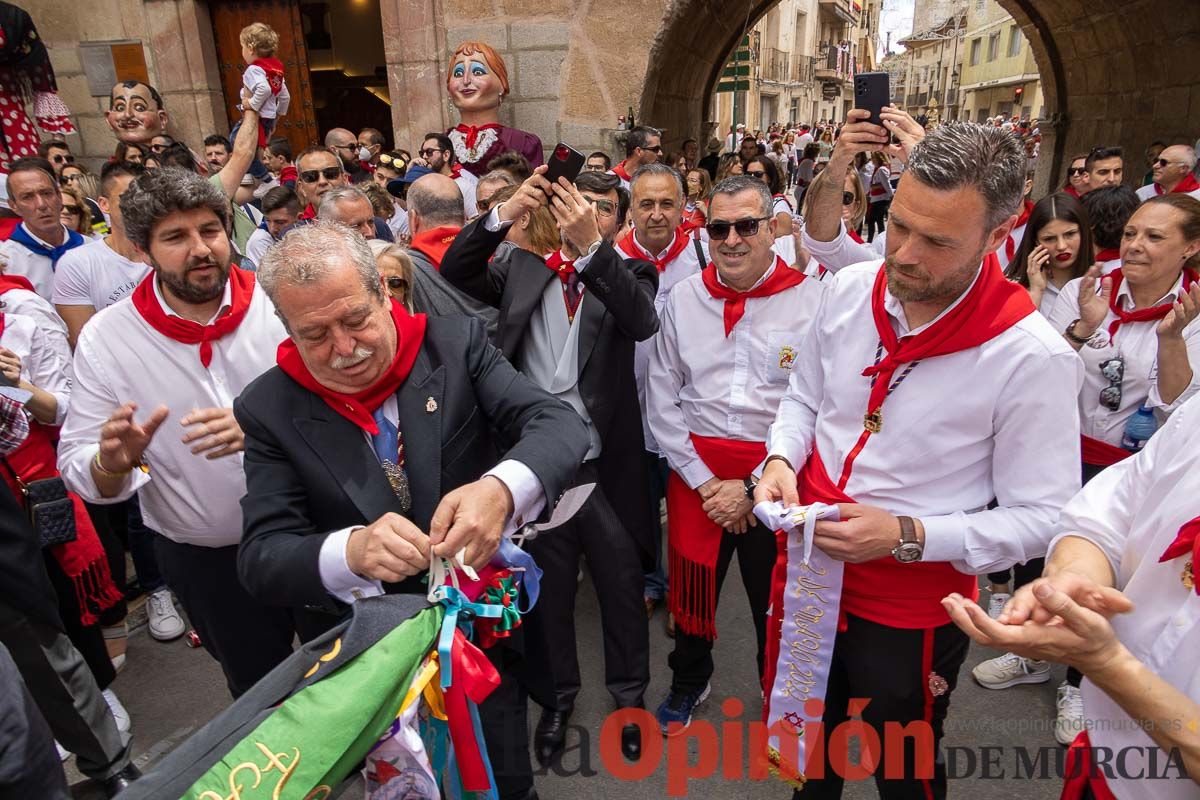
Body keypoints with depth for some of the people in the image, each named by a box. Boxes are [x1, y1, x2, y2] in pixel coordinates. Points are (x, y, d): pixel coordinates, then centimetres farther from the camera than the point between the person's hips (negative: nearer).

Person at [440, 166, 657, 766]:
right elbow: (455, 275, -6)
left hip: (606, 464, -1)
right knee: (547, 588, 19)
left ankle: (629, 693, 41)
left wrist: (592, 246, -31)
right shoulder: (524, 269, 7)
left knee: (622, 586, 15)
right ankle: (557, 695, 42)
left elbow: (643, 321, -21)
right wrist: (505, 214, -18)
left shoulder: (628, 274, 1)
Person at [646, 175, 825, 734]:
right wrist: (706, 483, -5)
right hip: (695, 470, 2)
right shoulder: (683, 299, 2)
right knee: (691, 588, 16)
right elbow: (661, 401, 2)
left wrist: (754, 488, -12)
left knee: (777, 600, 13)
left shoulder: (812, 301, -8)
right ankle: (689, 681, 46)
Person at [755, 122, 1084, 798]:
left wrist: (908, 536, -26)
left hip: (911, 610, -4)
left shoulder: (1034, 357, -22)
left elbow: (1041, 519, -16)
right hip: (806, 572, 5)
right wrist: (782, 458, -11)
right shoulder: (850, 289, -8)